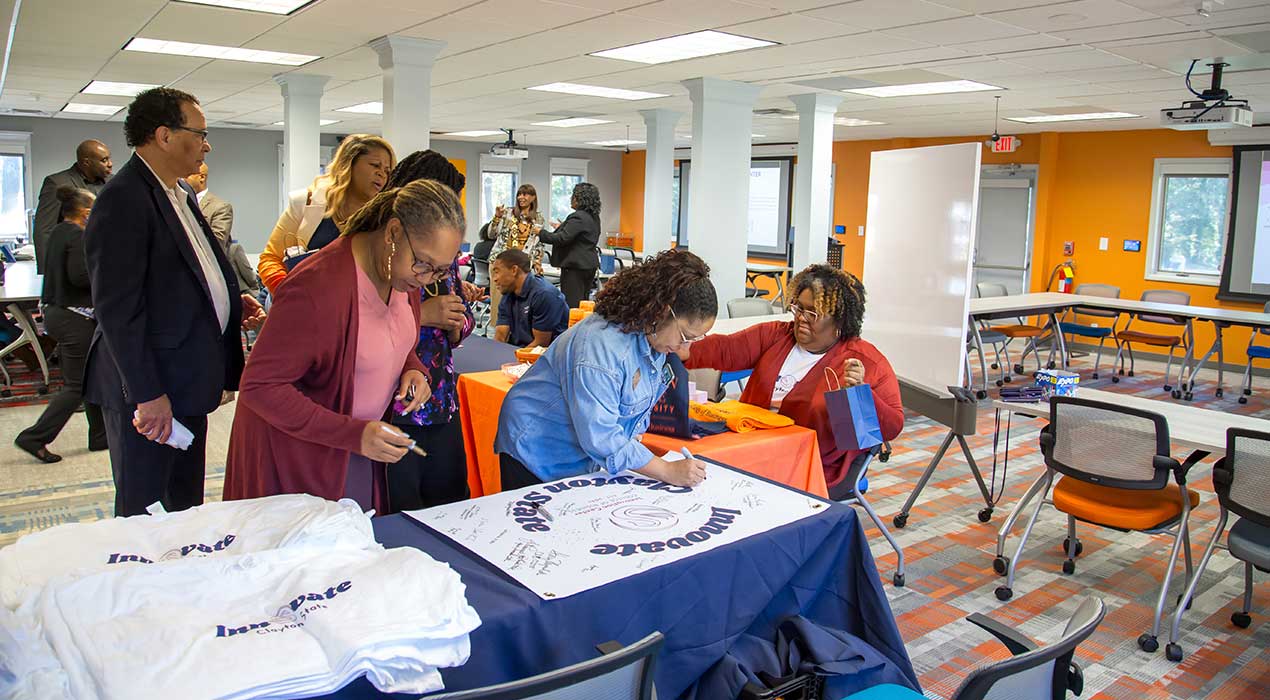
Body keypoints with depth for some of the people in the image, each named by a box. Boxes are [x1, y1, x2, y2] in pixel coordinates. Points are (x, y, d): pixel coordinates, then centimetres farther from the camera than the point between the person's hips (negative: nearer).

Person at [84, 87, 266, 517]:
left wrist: (230, 301, 6)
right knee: (144, 512, 3)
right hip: (149, 389, -9)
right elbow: (117, 308, -21)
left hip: (186, 383, 9)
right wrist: (148, 395, -21)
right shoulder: (123, 201, -17)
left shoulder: (181, 193, 13)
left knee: (186, 505, 19)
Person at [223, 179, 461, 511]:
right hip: (297, 451, -7)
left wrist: (413, 370, -8)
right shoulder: (320, 286, -29)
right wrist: (353, 434, -31)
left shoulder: (405, 269, -4)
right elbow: (259, 386, -25)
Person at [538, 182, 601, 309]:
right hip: (590, 265, 10)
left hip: (575, 266, -10)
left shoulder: (578, 218, -17)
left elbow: (562, 239, -22)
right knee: (583, 302, 13)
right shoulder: (594, 217, 13)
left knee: (572, 304, -7)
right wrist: (562, 227, 30)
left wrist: (541, 233, -11)